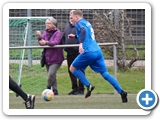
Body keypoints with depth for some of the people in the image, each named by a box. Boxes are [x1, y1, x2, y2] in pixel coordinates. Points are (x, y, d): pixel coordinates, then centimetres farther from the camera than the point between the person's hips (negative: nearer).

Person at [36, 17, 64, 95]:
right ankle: (55, 90, 17)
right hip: (47, 58, 7)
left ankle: (48, 87, 2)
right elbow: (42, 43, 7)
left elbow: (56, 42, -23)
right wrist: (39, 37, -12)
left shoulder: (58, 33, -9)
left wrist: (46, 42, -36)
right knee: (51, 75, 10)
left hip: (55, 58, -7)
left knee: (51, 74, -18)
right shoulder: (45, 32, 10)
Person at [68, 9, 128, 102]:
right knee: (105, 73, 5)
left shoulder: (79, 23, 0)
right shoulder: (87, 23, 24)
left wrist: (81, 43, -34)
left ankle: (88, 86, -1)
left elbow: (83, 30, -23)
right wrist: (75, 36, 44)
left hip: (88, 52, -8)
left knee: (73, 68, 12)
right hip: (98, 51, 8)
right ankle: (121, 92, -10)